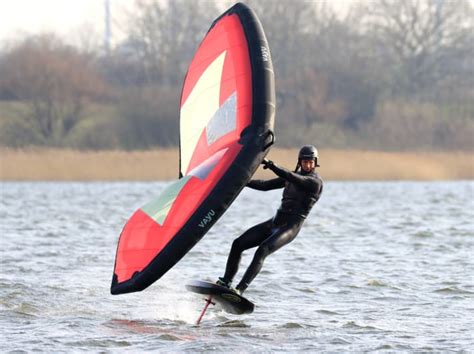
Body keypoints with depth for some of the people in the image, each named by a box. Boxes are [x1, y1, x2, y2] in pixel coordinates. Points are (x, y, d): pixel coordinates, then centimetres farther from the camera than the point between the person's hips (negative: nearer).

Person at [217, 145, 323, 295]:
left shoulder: (315, 181, -9)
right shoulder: (293, 177, 14)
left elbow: (290, 177, -25)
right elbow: (265, 185, 18)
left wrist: (270, 165, -29)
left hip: (290, 228, -8)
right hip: (274, 223, 8)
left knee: (262, 251, -29)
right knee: (238, 244, -2)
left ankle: (240, 290, -34)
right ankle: (225, 282, 3)